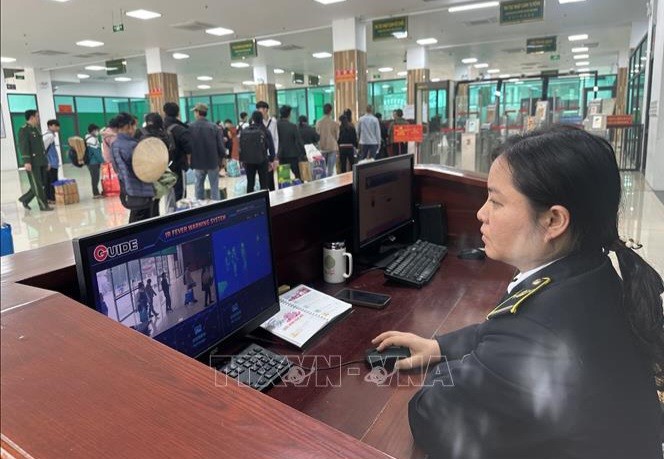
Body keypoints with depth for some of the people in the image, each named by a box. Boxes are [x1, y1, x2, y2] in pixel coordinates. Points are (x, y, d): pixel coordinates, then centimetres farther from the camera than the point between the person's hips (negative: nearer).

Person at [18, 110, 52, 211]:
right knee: (37, 185, -2)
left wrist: (46, 160, 21)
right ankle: (43, 205, 3)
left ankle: (24, 199, 25)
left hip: (41, 162, 8)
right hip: (32, 163, -8)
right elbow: (23, 146, -15)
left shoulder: (36, 129, 18)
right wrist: (26, 161, -23)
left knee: (41, 184, 10)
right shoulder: (24, 130, -8)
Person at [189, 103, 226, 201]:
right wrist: (221, 158, 7)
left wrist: (191, 159, 12)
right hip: (213, 161, -1)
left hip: (198, 161, 1)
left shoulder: (190, 127, -9)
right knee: (214, 186, 7)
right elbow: (221, 145, -8)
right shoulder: (214, 127, -11)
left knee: (199, 185, 16)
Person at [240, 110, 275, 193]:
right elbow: (271, 146, -2)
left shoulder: (244, 131, 1)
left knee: (250, 183, 11)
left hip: (248, 160, 2)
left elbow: (241, 146, 2)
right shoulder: (265, 131, -4)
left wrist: (242, 159, 10)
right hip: (262, 160, -2)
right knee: (263, 183, 4)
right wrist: (271, 160, 7)